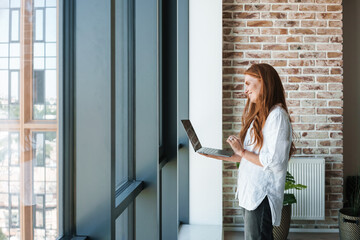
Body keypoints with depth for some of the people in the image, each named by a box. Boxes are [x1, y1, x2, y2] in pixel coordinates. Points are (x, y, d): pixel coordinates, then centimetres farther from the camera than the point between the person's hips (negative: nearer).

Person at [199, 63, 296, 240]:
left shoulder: (277, 115, -15)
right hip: (249, 192, 9)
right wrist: (223, 157, 9)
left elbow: (275, 162, -22)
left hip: (262, 195, -9)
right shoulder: (259, 115, 15)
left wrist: (242, 152, -13)